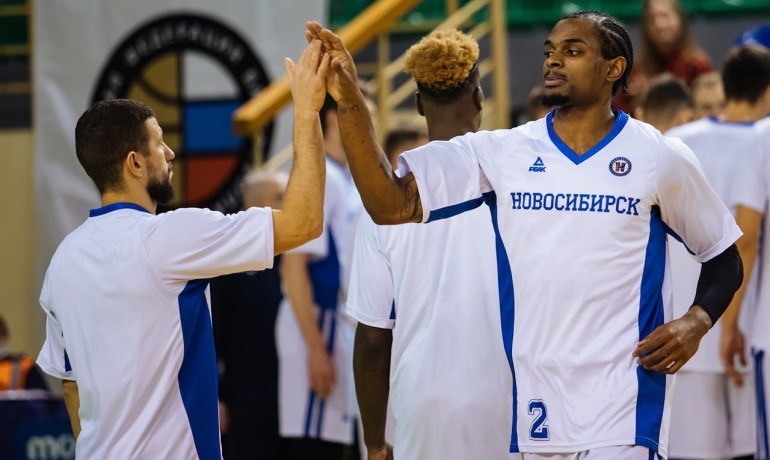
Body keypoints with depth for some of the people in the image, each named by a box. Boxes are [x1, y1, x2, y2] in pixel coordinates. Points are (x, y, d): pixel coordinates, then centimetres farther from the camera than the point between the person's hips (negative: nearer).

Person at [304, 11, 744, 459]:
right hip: (537, 405, 3)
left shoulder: (660, 157, 2)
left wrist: (696, 322, -7)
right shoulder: (502, 153, 5)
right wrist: (351, 105, -14)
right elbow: (392, 205, -3)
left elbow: (724, 257, 13)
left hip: (624, 406, -3)